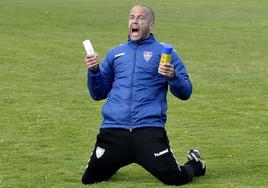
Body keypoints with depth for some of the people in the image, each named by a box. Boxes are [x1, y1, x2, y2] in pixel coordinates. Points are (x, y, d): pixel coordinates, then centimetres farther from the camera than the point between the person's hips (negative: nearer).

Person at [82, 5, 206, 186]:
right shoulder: (115, 53, 20)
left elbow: (185, 93, 5)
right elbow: (98, 94, 21)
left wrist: (173, 76, -14)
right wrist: (94, 71, 4)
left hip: (149, 129, -3)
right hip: (113, 129, 3)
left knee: (175, 178, -16)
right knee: (89, 179, -3)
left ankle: (194, 164, 21)